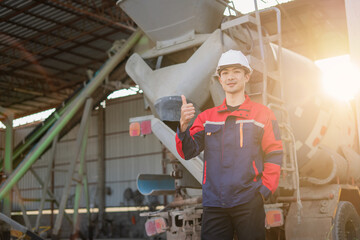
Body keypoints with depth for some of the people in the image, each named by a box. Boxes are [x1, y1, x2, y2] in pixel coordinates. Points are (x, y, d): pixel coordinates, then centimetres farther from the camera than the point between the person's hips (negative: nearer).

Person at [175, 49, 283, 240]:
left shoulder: (262, 114, 6)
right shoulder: (207, 116, 12)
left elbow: (274, 155, 3)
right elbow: (187, 151, 2)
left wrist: (264, 191, -6)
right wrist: (184, 125, -16)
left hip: (248, 202, -2)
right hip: (214, 203, 2)